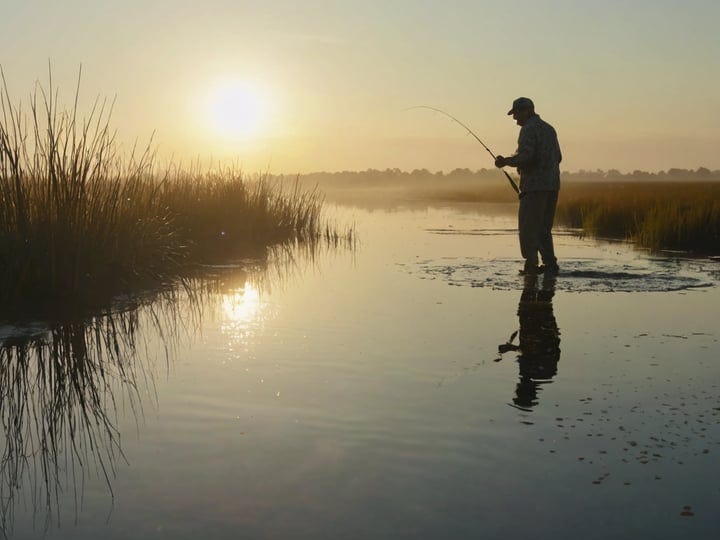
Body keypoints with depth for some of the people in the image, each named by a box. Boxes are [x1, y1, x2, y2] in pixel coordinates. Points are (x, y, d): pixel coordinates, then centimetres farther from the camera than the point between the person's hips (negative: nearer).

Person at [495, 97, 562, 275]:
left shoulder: (529, 129, -10)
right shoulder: (549, 128, 18)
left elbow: (525, 157, -21)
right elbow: (558, 157, 23)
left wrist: (505, 162, -6)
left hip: (534, 186, -9)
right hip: (552, 185, 9)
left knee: (528, 227, -5)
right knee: (543, 227, 14)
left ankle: (531, 265, -7)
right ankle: (550, 264, 11)